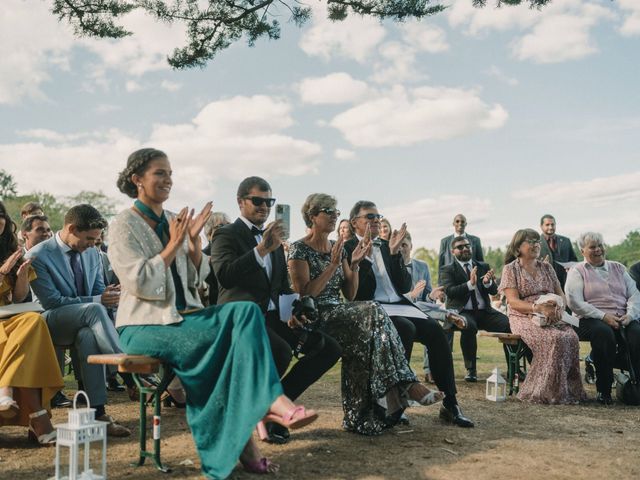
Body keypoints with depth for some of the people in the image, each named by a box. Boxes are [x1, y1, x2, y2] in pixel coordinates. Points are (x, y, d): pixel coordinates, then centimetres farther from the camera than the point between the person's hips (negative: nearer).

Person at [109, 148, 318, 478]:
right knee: (231, 334, -29)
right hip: (144, 325, -6)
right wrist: (174, 244, -14)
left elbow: (196, 280, 12)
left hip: (182, 315, 6)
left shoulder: (173, 221, 13)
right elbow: (140, 283, -17)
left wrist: (194, 241, -3)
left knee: (245, 311, -23)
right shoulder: (124, 225, -5)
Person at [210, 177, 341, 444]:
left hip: (273, 316, 8)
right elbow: (225, 276, -22)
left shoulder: (274, 241, 21)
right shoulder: (227, 236, -2)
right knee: (281, 352, -35)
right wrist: (262, 249, -30)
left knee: (329, 348, -6)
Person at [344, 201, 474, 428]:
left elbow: (404, 287, 8)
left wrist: (395, 253, -1)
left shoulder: (385, 247, 18)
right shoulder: (348, 248, 0)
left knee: (435, 330, -18)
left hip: (399, 305, 6)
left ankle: (450, 403, -14)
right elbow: (357, 292, -12)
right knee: (406, 328, -32)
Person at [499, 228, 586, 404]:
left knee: (571, 337, -28)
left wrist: (558, 307, -9)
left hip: (552, 317, 5)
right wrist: (538, 308, -22)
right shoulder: (510, 269, 3)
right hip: (524, 318, -4)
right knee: (555, 339, -33)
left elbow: (561, 296, 16)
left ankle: (570, 389, -19)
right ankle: (550, 391, -25)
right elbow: (513, 302, -7)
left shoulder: (546, 267, 19)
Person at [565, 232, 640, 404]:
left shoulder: (618, 268, 23)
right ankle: (603, 390, -26)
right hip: (592, 319, -3)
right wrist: (603, 316, -15)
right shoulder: (577, 272, 9)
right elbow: (574, 302, -6)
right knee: (603, 332, -37)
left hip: (623, 319, 4)